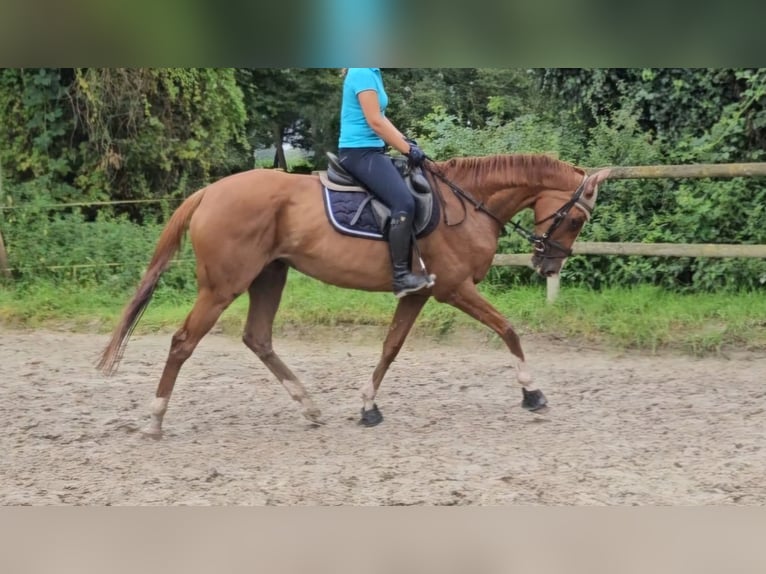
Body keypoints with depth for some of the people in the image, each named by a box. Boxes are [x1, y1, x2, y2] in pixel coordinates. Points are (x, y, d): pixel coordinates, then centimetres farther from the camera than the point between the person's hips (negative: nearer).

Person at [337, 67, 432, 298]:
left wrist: (405, 141, 10)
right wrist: (408, 149, -11)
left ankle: (405, 269, 17)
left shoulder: (371, 73, 16)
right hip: (360, 152, -11)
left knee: (413, 192, 15)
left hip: (369, 151, 11)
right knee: (404, 203, -24)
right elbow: (375, 122, -18)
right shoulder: (362, 73, -15)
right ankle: (400, 275, -23)